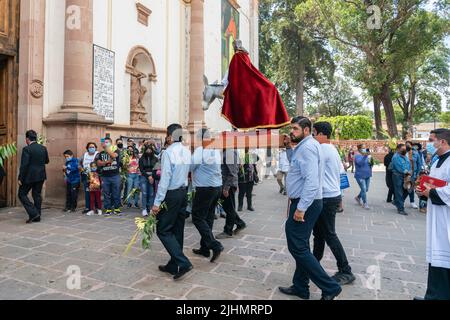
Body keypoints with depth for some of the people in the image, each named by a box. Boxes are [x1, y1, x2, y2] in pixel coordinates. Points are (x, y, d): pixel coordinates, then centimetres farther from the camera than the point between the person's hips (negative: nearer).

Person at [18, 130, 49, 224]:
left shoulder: (27, 149, -13)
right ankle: (37, 217, 16)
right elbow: (47, 161, 16)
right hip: (41, 176, 6)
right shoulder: (43, 148, 4)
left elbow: (24, 165, -16)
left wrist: (20, 178, -11)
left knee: (22, 194, 7)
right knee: (37, 195, 13)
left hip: (29, 176, -6)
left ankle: (33, 213, -4)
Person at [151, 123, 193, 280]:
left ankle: (183, 263, -6)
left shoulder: (168, 152, -16)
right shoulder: (187, 152, 7)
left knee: (163, 230, 2)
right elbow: (188, 172, 7)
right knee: (177, 230, 13)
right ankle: (173, 265, 24)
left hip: (171, 194, -8)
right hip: (184, 192, 8)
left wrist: (157, 202, -16)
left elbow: (165, 179, -19)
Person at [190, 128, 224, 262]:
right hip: (217, 187, 8)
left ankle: (215, 246, -6)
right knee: (208, 218, 14)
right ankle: (204, 248, 24)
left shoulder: (200, 150, -14)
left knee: (198, 218, 1)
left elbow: (189, 167, -14)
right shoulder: (217, 150, 9)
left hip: (205, 188, -8)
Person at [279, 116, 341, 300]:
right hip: (304, 203, 10)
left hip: (304, 204, -10)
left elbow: (311, 181, -25)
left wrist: (301, 208, -25)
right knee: (301, 247, 16)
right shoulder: (305, 146, 17)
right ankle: (300, 288, 27)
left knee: (297, 247, -6)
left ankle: (330, 287, 3)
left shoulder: (307, 147, -15)